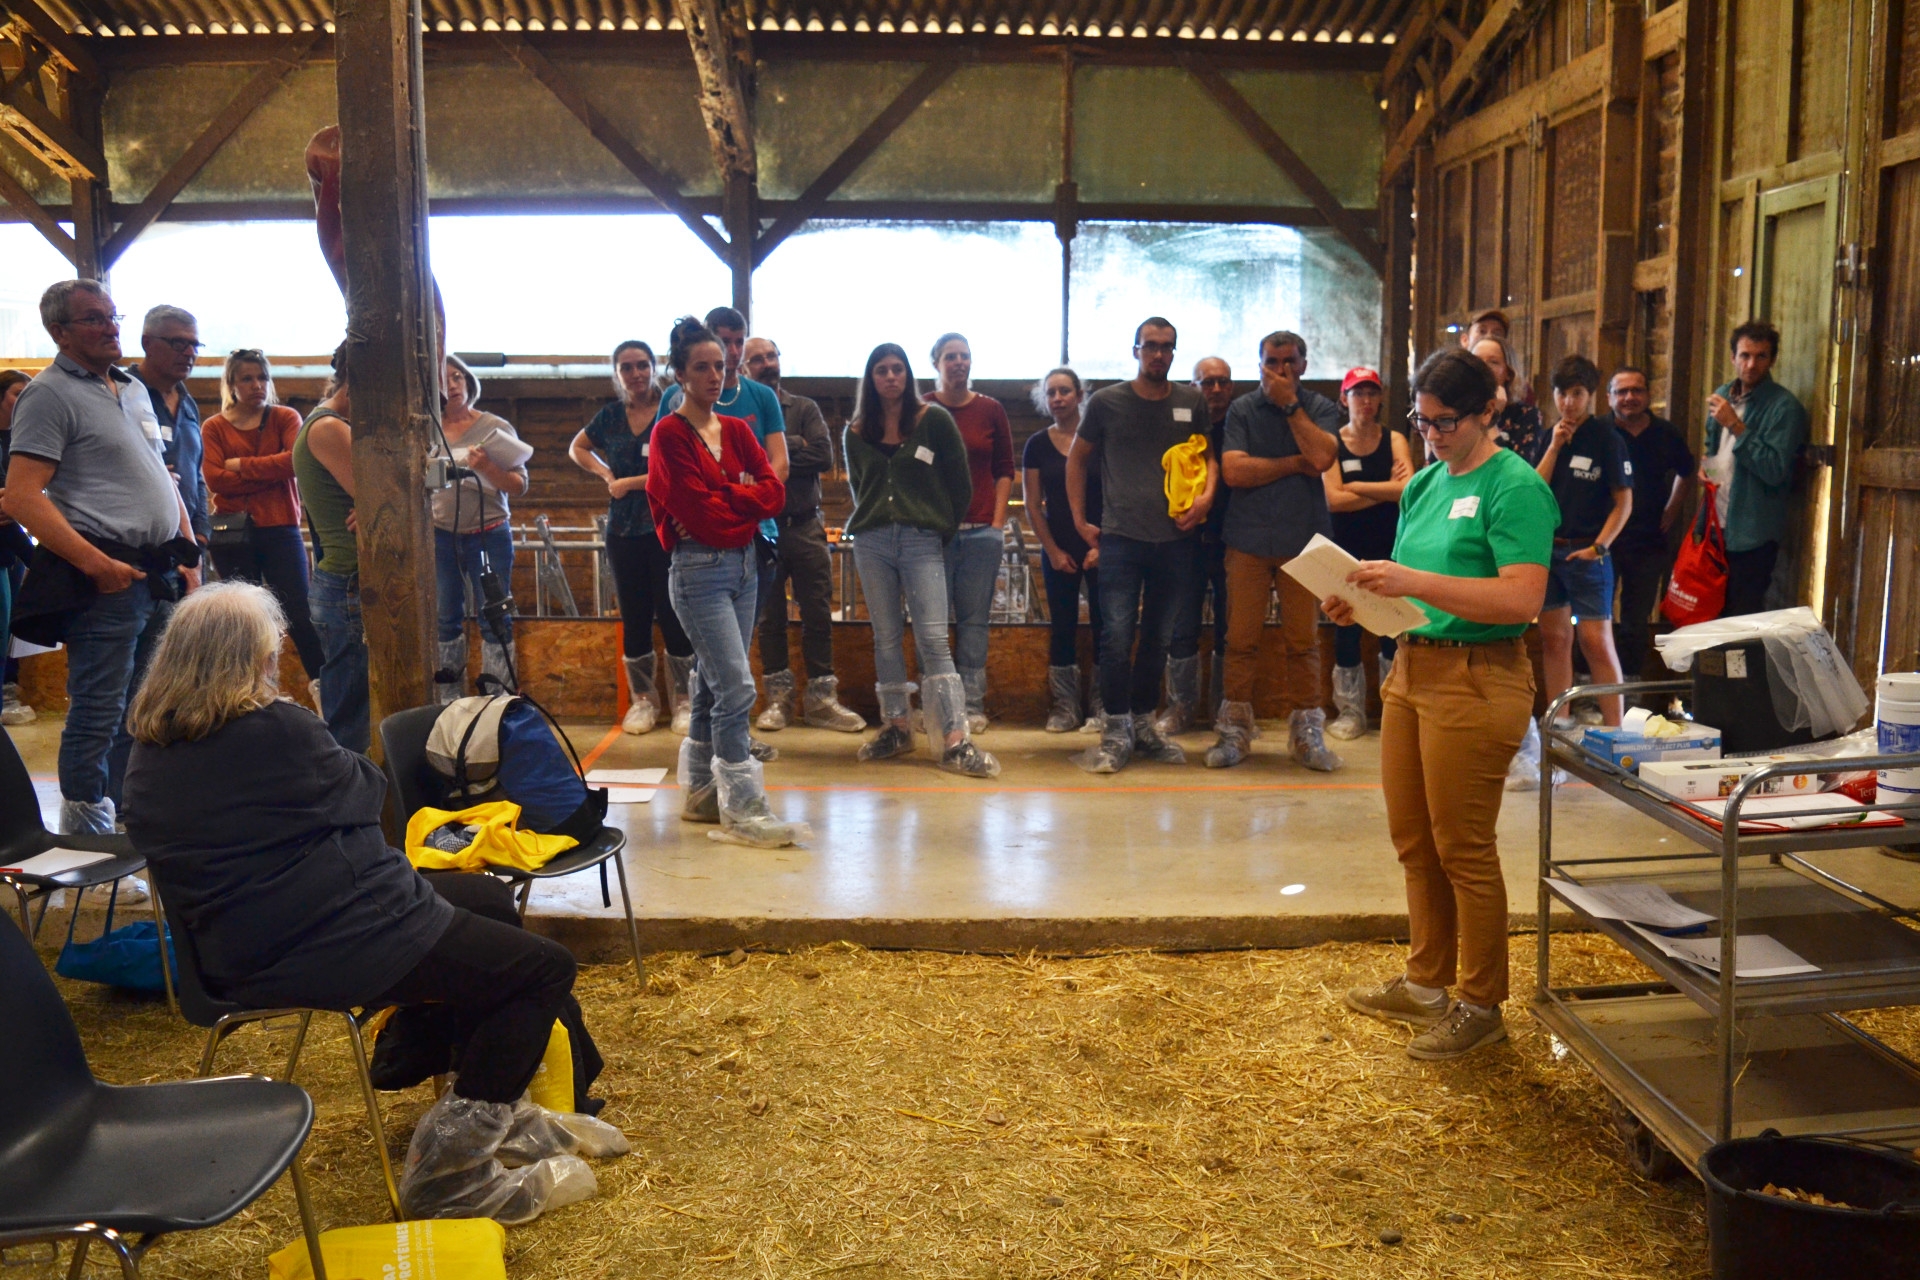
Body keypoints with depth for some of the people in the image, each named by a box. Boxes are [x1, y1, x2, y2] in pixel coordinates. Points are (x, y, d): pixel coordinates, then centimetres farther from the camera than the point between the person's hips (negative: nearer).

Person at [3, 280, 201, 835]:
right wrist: (95, 564, -20)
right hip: (105, 580, -8)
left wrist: (189, 553, 14)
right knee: (98, 717, -3)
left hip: (159, 578, 8)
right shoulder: (49, 394, -7)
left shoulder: (134, 390, 18)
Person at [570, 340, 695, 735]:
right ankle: (642, 699, 20)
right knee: (634, 617, 9)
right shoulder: (610, 415, 8)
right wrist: (604, 473, 7)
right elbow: (577, 448, 25)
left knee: (673, 614, -3)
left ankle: (684, 700, 8)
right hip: (624, 532, 4)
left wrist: (628, 483, -9)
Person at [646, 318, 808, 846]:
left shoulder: (737, 430, 13)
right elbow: (696, 509, -14)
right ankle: (742, 811, -8)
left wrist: (723, 501, -10)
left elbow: (774, 490, 1)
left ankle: (702, 793, 23)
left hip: (745, 565, 7)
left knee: (714, 684, 13)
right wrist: (745, 500, -2)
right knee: (736, 687, -12)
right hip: (699, 569, -7)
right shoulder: (669, 434, -6)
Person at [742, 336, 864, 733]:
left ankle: (820, 697, 9)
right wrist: (794, 445, -14)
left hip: (805, 526, 1)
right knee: (769, 618, 5)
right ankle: (778, 697, 14)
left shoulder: (804, 409, 8)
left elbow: (824, 457, -7)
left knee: (818, 614, 2)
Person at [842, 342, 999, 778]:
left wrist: (945, 527, 6)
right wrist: (873, 520, 13)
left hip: (923, 541, -3)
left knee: (933, 639, -11)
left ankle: (954, 741, -13)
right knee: (886, 638, 7)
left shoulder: (934, 420, 1)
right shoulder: (856, 432, 10)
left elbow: (960, 482, 4)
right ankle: (897, 727, 17)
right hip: (872, 542, 3)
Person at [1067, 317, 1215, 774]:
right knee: (1117, 636, -8)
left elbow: (1209, 455, 18)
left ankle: (1143, 722, 23)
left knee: (1159, 638, 10)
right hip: (1121, 538, -3)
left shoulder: (1191, 403, 9)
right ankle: (1116, 731, 0)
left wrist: (1207, 494, -2)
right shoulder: (1106, 402, 3)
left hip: (1175, 539, 3)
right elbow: (1077, 460, 12)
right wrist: (1080, 521, 6)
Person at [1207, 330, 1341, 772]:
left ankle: (1305, 732, 11)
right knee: (1241, 640, 0)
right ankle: (1235, 730, 9)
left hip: (1303, 540, 0)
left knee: (1303, 641, 2)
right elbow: (1233, 470, -6)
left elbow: (1322, 457, -12)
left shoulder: (1321, 409, 7)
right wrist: (1295, 463, -5)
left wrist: (1290, 404, -8)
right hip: (1248, 540, 0)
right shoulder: (1242, 410, 7)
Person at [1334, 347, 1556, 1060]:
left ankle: (1481, 1006, 17)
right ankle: (1426, 982, 32)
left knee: (1463, 849, 1)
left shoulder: (1514, 487, -11)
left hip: (1477, 679, -8)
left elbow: (1522, 599, -22)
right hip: (1413, 667, 8)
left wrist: (1415, 582, -27)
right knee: (1413, 840, 16)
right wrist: (1362, 604, -1)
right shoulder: (1423, 485, 13)